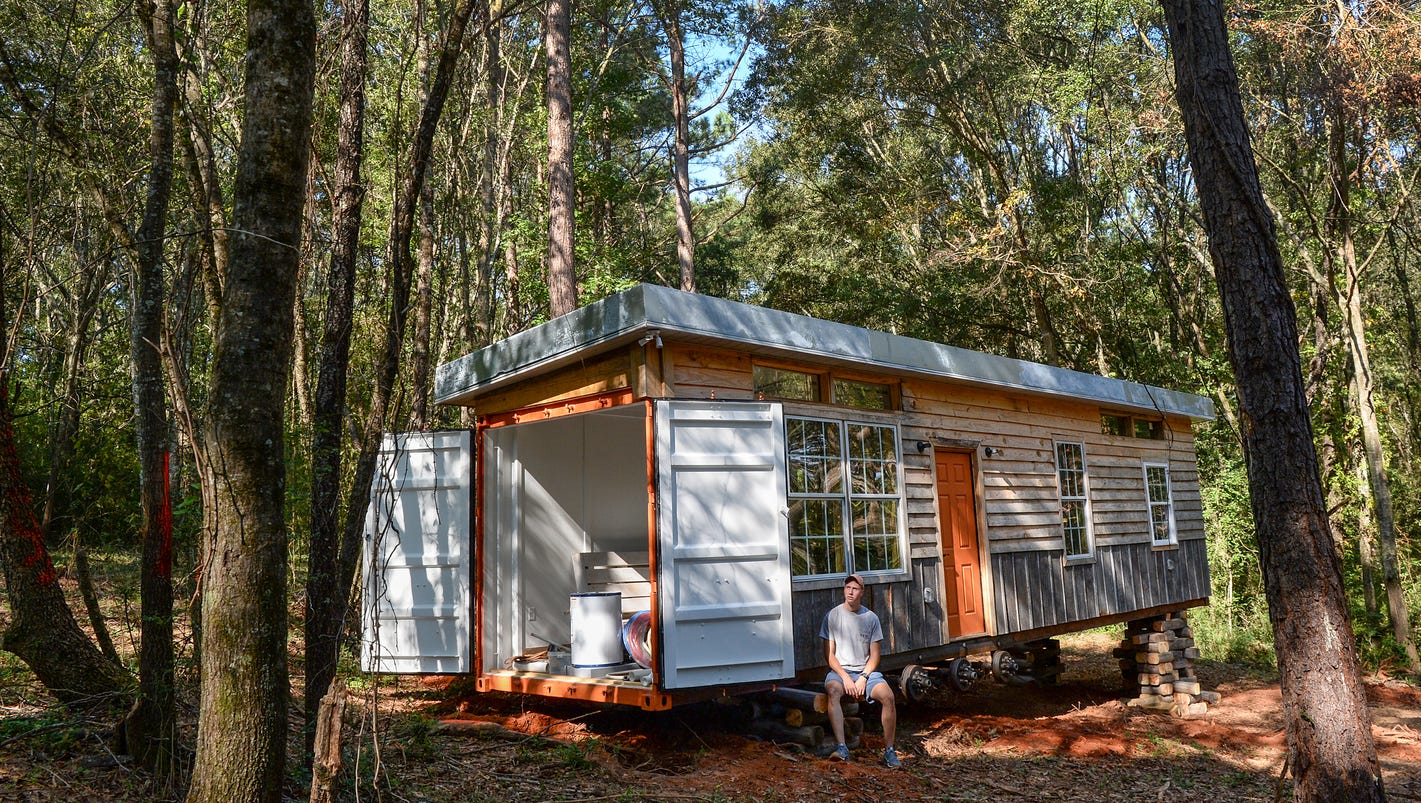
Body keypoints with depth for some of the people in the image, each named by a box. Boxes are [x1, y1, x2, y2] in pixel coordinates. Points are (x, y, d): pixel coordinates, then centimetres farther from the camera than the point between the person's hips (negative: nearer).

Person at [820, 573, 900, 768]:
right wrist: (845, 677, -13)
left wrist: (863, 678, -11)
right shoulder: (832, 616, 0)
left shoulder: (871, 618, 4)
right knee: (833, 691, -34)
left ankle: (889, 751, -15)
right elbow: (829, 653, -1)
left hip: (866, 671, 1)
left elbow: (874, 655, 5)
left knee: (888, 695, -26)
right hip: (839, 671, -1)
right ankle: (842, 747, -37)